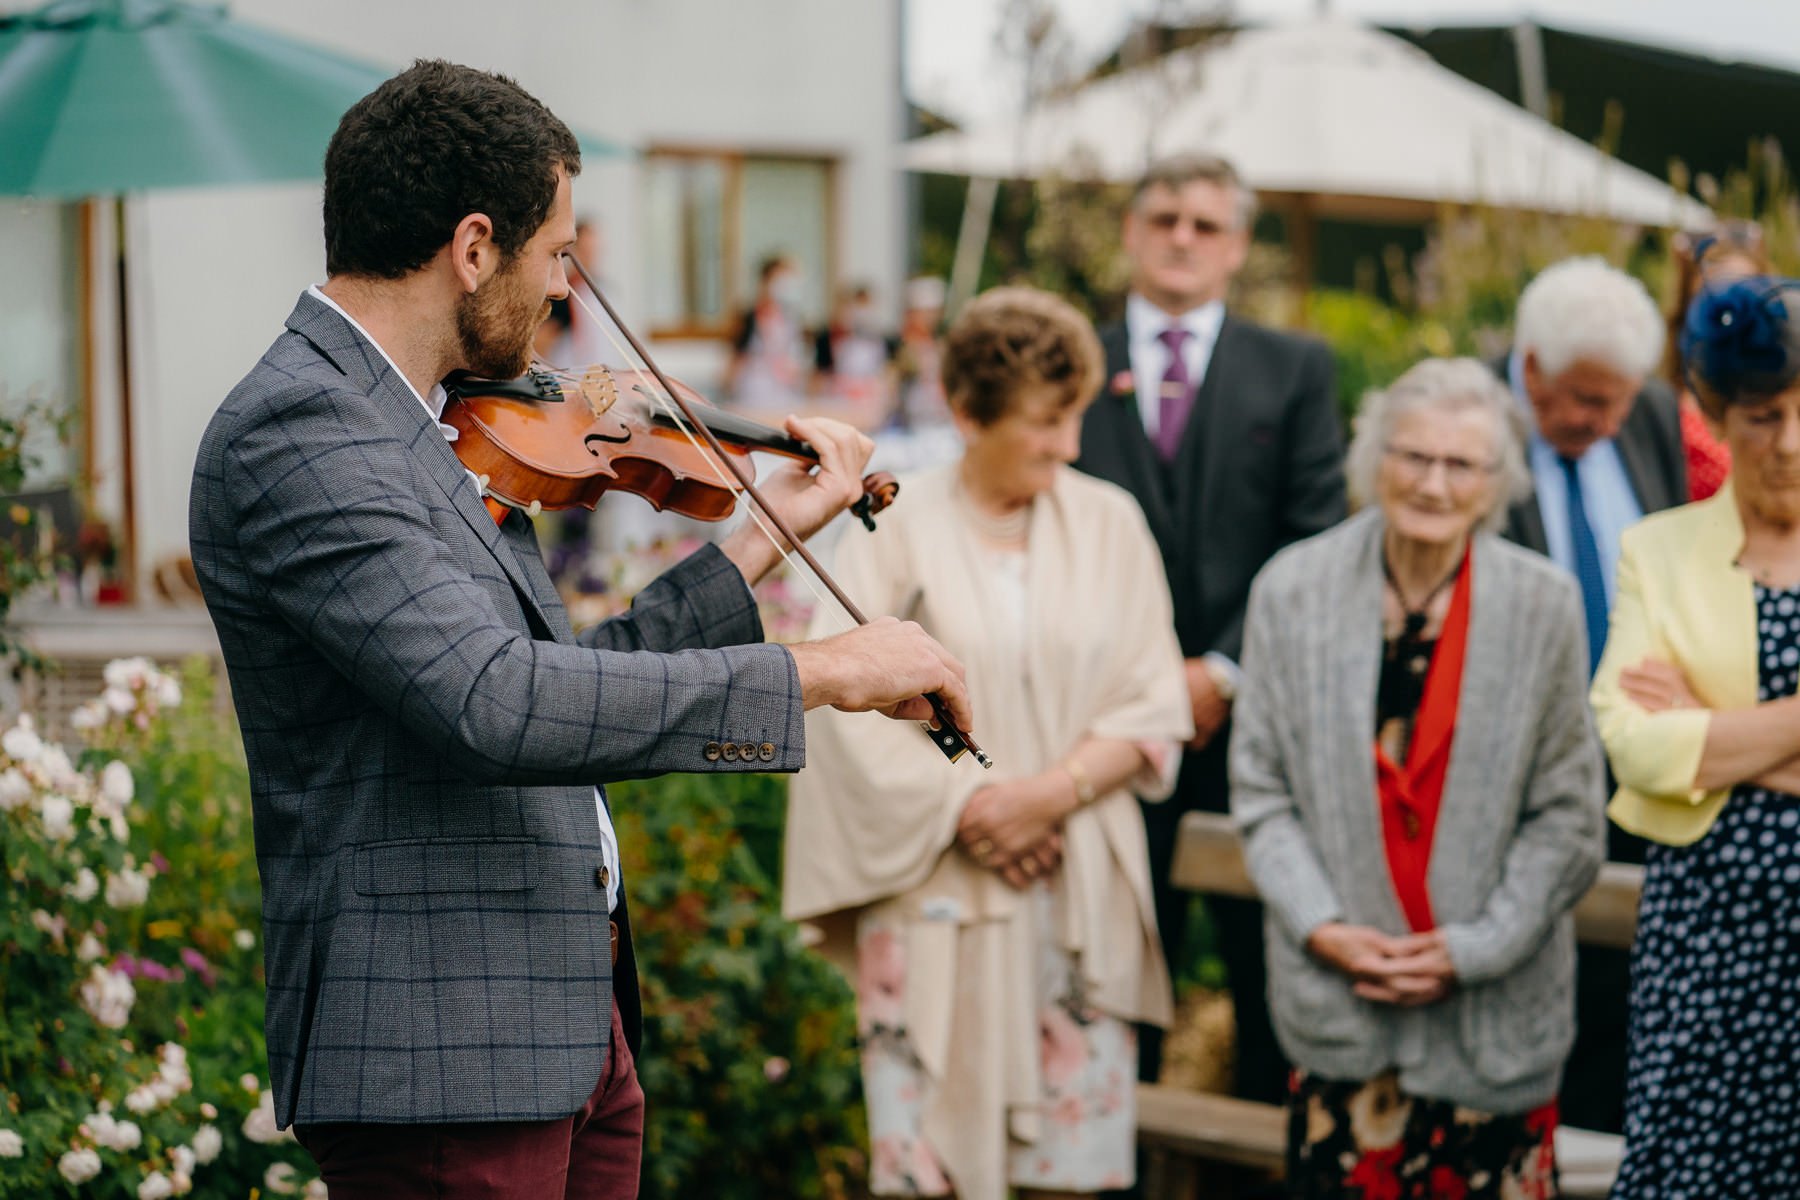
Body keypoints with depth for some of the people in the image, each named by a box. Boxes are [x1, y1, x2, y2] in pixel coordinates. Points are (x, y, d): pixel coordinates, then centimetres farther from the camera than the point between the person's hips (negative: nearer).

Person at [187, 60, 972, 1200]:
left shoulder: (398, 425, 13)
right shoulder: (296, 437, -18)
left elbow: (572, 681, 17)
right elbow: (501, 706, -29)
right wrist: (822, 670, -24)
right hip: (441, 1058, -9)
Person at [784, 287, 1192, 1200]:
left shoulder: (1110, 524, 7)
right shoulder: (894, 533, 0)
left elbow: (1153, 707, 4)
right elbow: (854, 712, -3)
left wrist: (1055, 791, -11)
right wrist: (967, 807, -12)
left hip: (1079, 893, 2)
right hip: (934, 891, -2)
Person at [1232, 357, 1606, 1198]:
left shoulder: (1544, 605, -2)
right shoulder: (1292, 590, 1)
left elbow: (1569, 814, 0)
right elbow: (1260, 788, 4)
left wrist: (1470, 949, -8)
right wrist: (1323, 928, -8)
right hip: (1336, 993, 1)